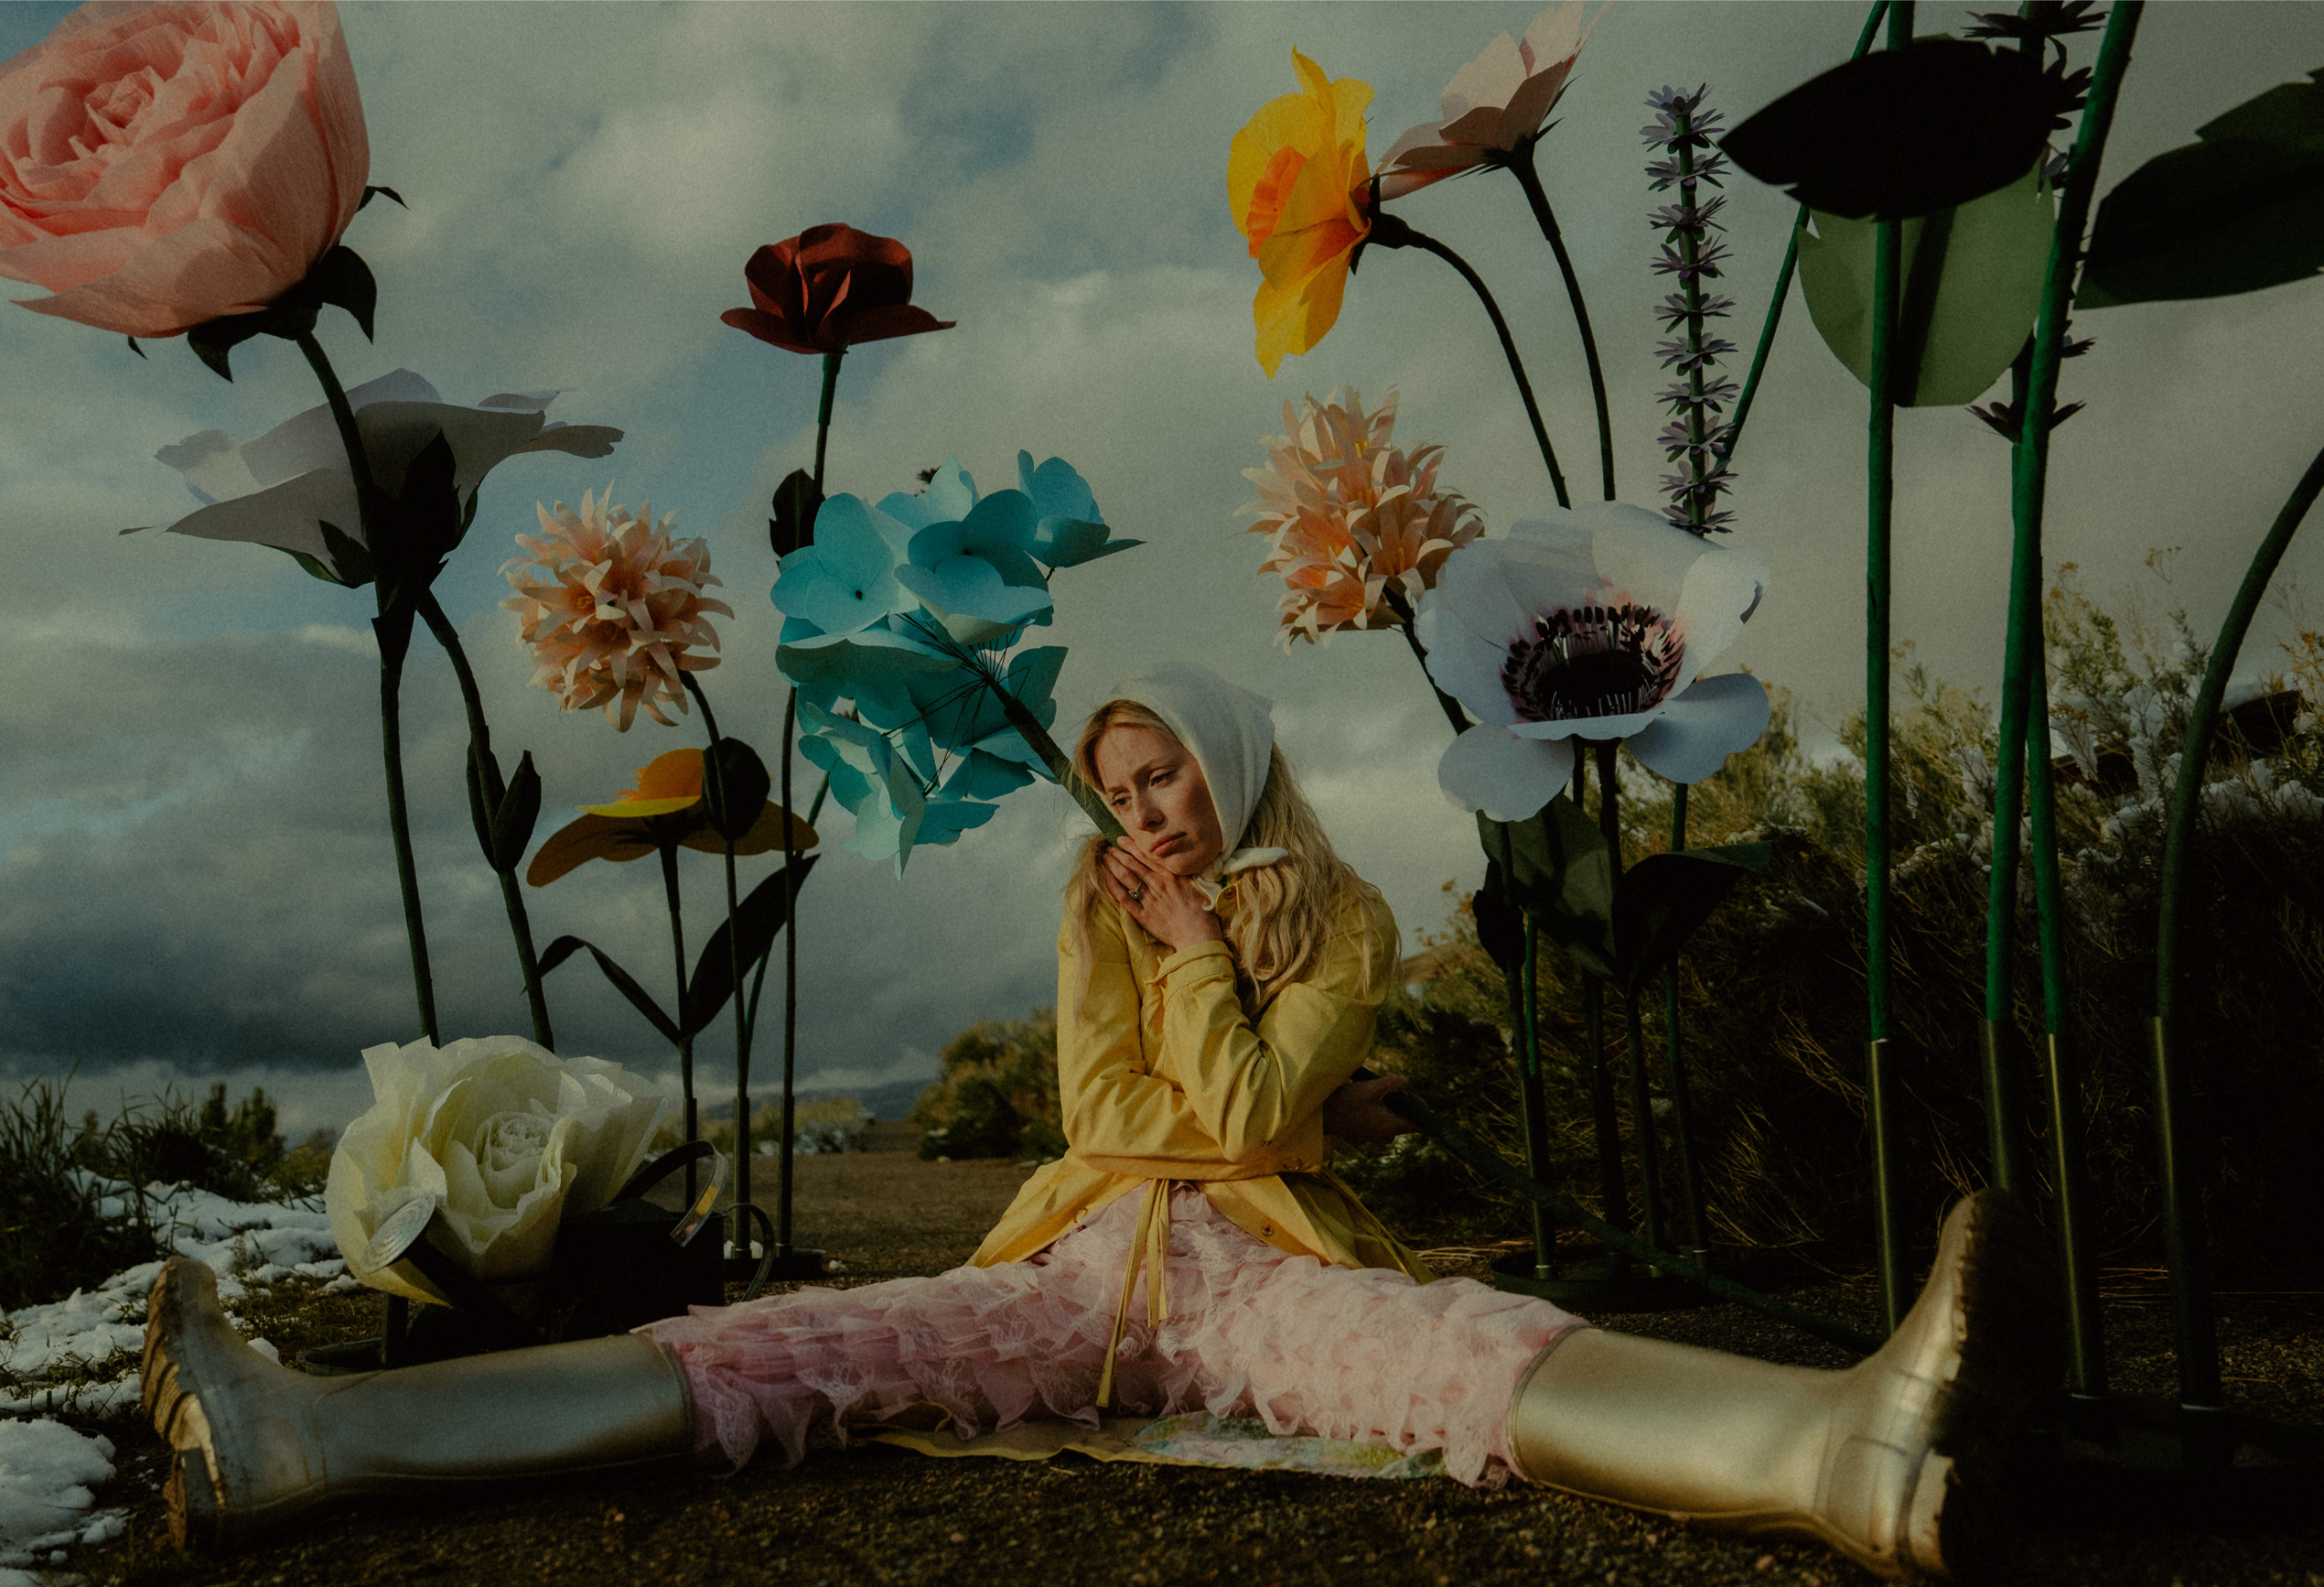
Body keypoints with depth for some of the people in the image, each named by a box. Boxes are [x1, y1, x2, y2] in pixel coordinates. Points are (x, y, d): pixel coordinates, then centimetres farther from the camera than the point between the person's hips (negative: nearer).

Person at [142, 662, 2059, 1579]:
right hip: (1090, 1254, 4)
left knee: (1475, 1347, -36)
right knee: (772, 1342, -17)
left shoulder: (1339, 918, 6)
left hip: (1261, 1264, -3)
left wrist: (1199, 948, -6)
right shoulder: (1099, 912, 17)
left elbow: (1248, 1111, -8)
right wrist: (1299, 1107, 1)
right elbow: (1104, 1114, 5)